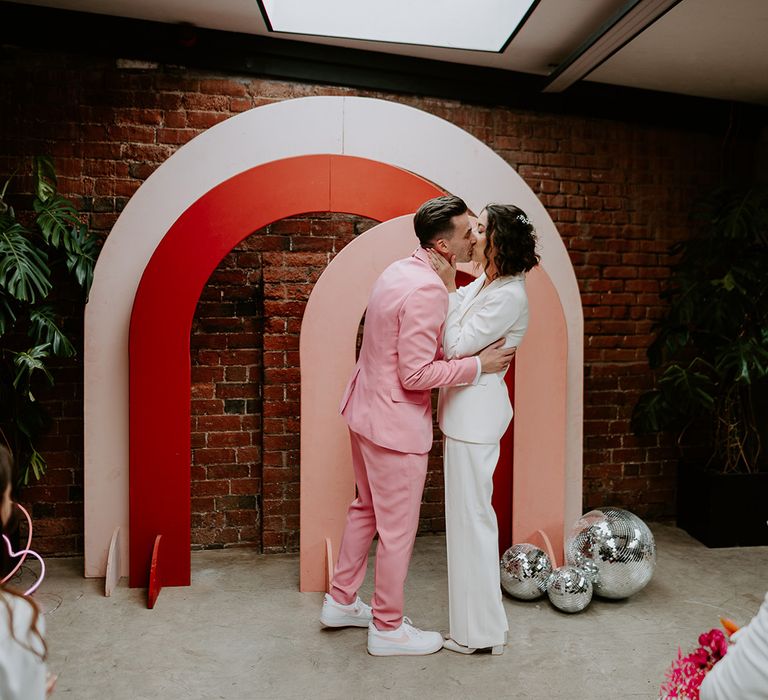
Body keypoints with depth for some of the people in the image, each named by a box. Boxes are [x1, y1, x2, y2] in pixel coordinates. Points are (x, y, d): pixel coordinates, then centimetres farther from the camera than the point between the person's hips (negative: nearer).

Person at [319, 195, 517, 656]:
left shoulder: (400, 271, 7)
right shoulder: (427, 290, -24)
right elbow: (417, 374, -25)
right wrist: (478, 365, -16)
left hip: (366, 411, 10)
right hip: (395, 423, -10)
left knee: (367, 509, 23)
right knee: (398, 530, 6)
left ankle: (341, 602, 38)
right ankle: (388, 629, 24)